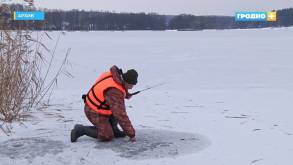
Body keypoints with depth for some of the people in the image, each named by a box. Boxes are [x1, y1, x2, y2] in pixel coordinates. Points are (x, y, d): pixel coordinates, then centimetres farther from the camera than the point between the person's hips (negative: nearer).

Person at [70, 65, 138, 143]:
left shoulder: (115, 74, -9)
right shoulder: (115, 92, -34)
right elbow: (121, 116, -32)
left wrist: (126, 94, -2)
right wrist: (131, 134, -24)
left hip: (93, 105, 9)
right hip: (95, 113, -9)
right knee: (107, 137, -3)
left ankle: (114, 129, 15)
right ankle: (81, 129, 0)